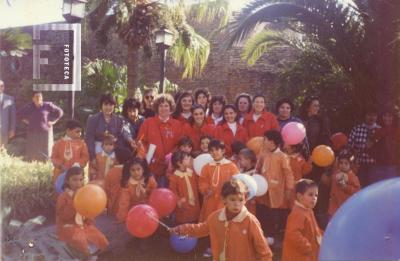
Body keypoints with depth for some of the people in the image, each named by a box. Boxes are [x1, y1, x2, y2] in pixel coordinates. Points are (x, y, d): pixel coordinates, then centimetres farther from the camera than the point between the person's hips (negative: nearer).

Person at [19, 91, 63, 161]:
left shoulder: (47, 105, -2)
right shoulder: (29, 107, 4)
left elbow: (60, 112, 4)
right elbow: (20, 114, 19)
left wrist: (53, 121, 0)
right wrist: (25, 121, 7)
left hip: (45, 132, -2)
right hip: (32, 133, 2)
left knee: (45, 152, 0)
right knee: (32, 153, 0)